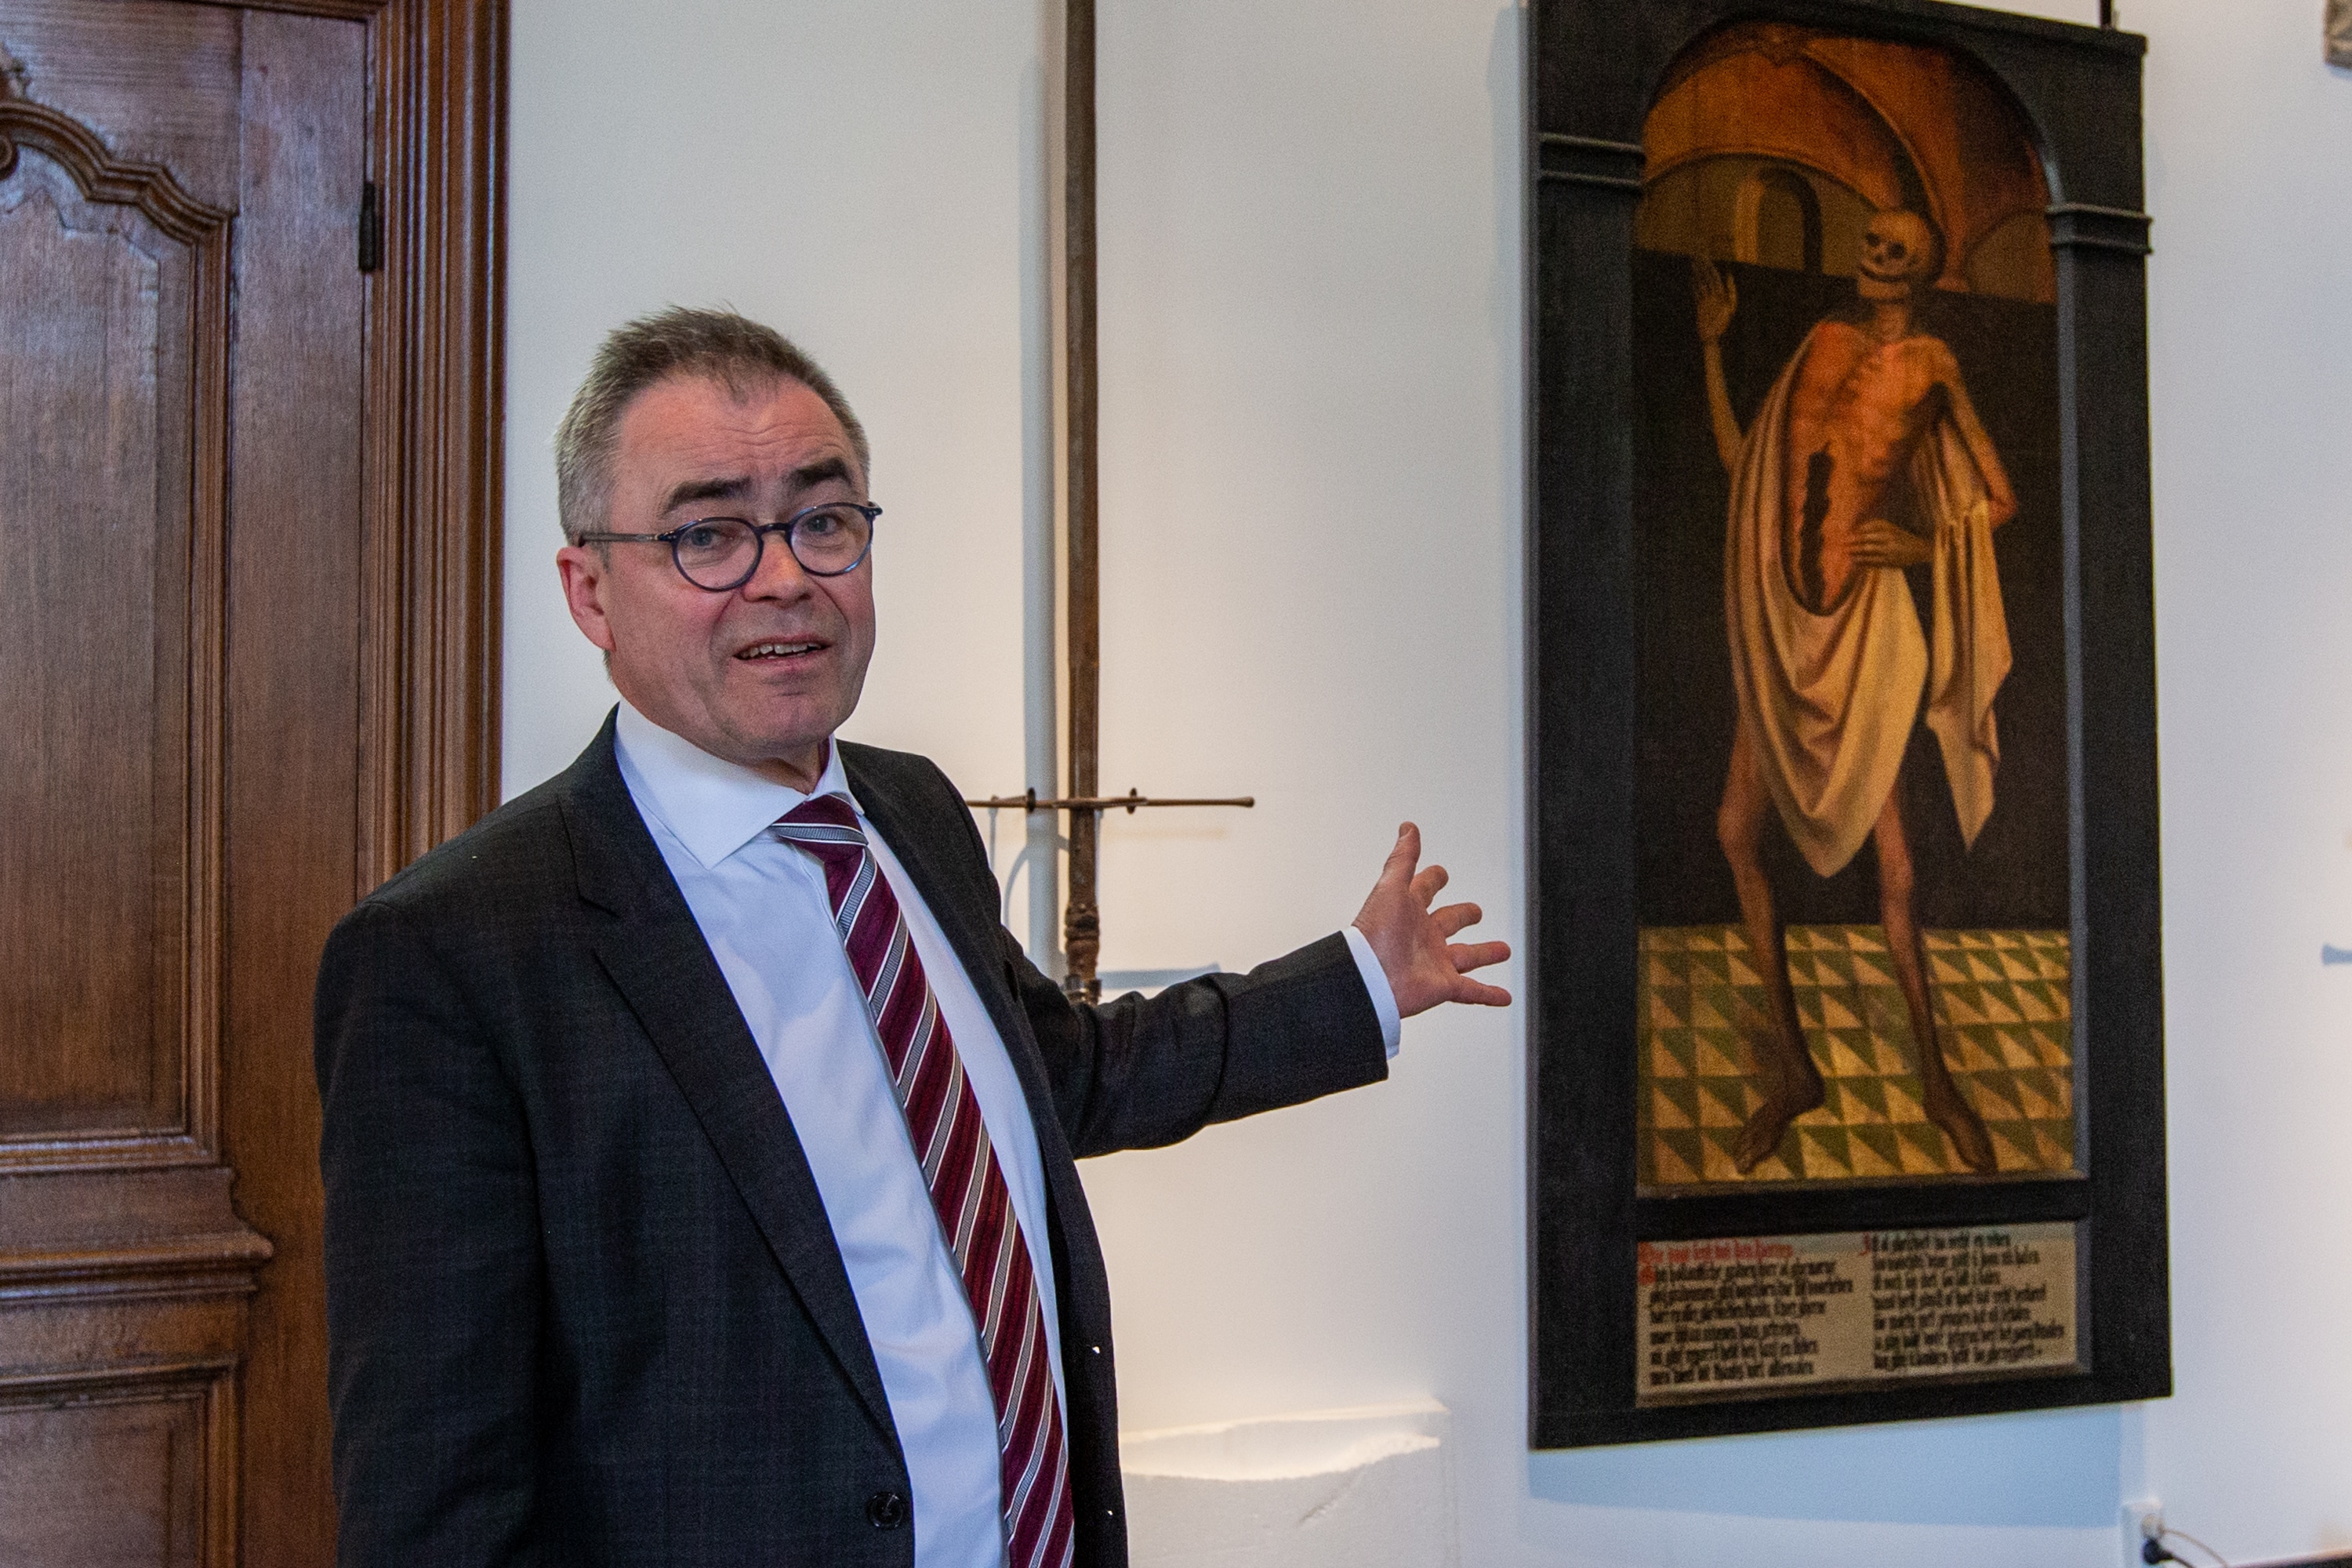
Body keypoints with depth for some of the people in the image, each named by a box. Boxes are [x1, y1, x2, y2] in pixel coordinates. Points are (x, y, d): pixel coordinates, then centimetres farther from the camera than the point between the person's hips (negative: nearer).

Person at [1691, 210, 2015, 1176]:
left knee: (1892, 863, -6)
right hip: (1780, 619, 5)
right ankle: (1791, 1067, 13)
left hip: (1861, 617, -5)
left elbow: (2001, 500, 2)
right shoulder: (1822, 343, 13)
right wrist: (1713, 345, 19)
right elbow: (1743, 464, 19)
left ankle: (1936, 1077, 10)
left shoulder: (1928, 360, 0)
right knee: (1738, 831, 1)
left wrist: (1924, 544, -14)